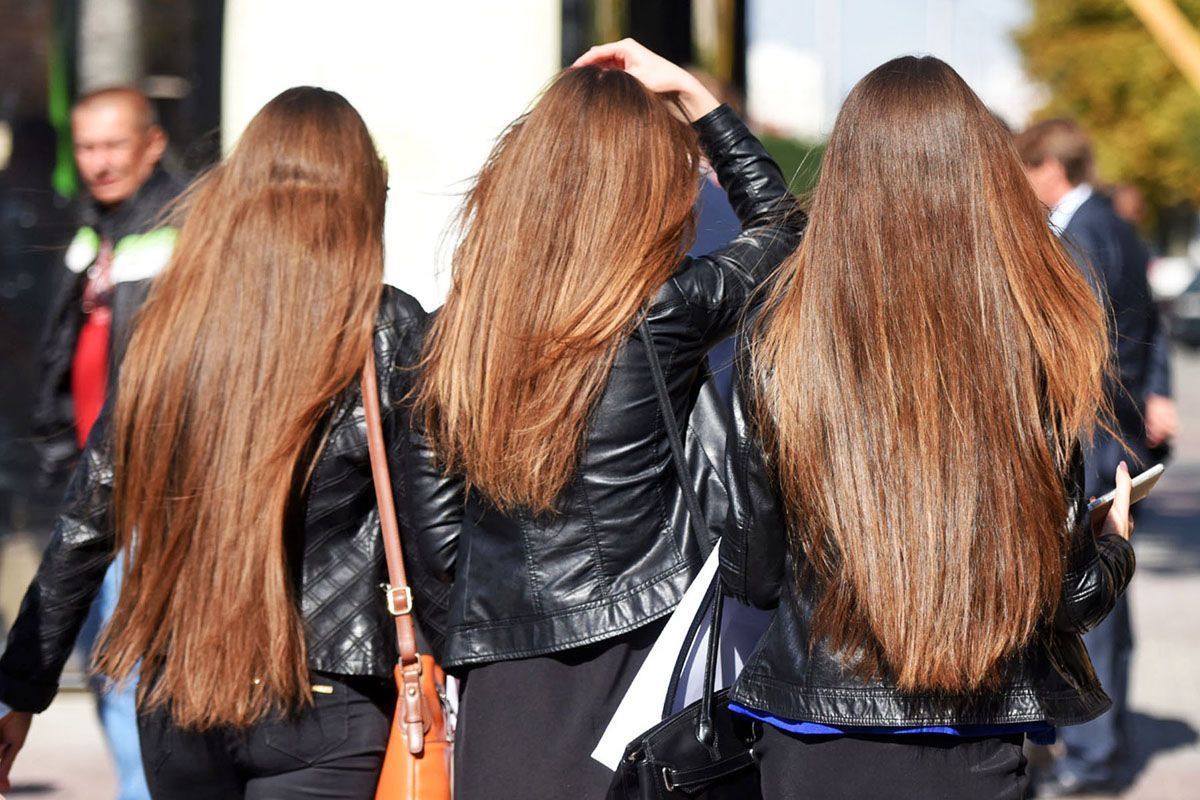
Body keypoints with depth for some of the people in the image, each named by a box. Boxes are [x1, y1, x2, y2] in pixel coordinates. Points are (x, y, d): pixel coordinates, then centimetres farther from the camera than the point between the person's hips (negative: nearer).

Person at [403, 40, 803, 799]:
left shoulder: (459, 329, 1)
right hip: (633, 667, -4)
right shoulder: (664, 313, -10)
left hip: (500, 689, 4)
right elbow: (778, 220, 10)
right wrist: (688, 91, 14)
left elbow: (432, 533, 7)